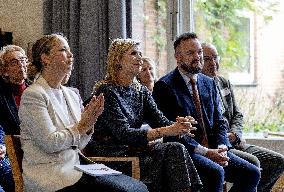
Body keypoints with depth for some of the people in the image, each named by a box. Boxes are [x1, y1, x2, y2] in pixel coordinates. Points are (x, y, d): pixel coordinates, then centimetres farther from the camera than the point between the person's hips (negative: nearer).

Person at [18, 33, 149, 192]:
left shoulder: (71, 94, 13)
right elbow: (50, 143, -16)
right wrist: (82, 125, -9)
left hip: (73, 170, 7)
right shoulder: (33, 95, -8)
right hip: (50, 177, -7)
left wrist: (89, 125, -3)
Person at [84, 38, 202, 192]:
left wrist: (180, 125, -23)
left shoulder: (141, 91, 12)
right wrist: (167, 131, -27)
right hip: (111, 155, -7)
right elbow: (123, 134, -22)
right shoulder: (107, 91, -12)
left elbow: (160, 121, 0)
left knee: (175, 149, -18)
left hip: (134, 149, 7)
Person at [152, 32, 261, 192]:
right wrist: (206, 152, -19)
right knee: (215, 172, -32)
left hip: (213, 150, 7)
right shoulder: (164, 86, -6)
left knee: (252, 173, -10)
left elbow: (219, 122, 15)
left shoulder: (209, 83, 17)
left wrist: (222, 148, -6)